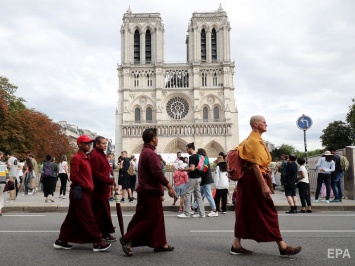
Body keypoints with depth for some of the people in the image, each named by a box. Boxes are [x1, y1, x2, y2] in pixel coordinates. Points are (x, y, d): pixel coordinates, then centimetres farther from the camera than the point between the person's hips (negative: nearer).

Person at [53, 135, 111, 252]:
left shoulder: (85, 158, 18)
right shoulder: (76, 158, -12)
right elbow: (73, 176, -19)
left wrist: (89, 187, 11)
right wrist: (87, 186, -16)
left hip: (85, 192, 10)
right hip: (79, 192, -10)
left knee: (73, 218, 14)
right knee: (88, 218, -7)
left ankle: (61, 241, 22)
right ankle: (97, 243, -3)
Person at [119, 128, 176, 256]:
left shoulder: (144, 152, 15)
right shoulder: (150, 153, -18)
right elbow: (157, 173, -25)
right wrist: (169, 186, -17)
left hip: (146, 190, 10)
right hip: (151, 191, -10)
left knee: (158, 217, 13)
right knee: (151, 218, -4)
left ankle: (160, 244, 19)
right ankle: (127, 239, -2)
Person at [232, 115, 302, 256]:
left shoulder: (251, 140, 19)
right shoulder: (254, 141, -13)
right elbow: (255, 165, -21)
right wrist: (264, 185, -23)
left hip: (247, 180, 10)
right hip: (254, 180, -10)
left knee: (245, 213, 10)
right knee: (268, 212, -4)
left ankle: (236, 245, 13)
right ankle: (282, 246, 4)